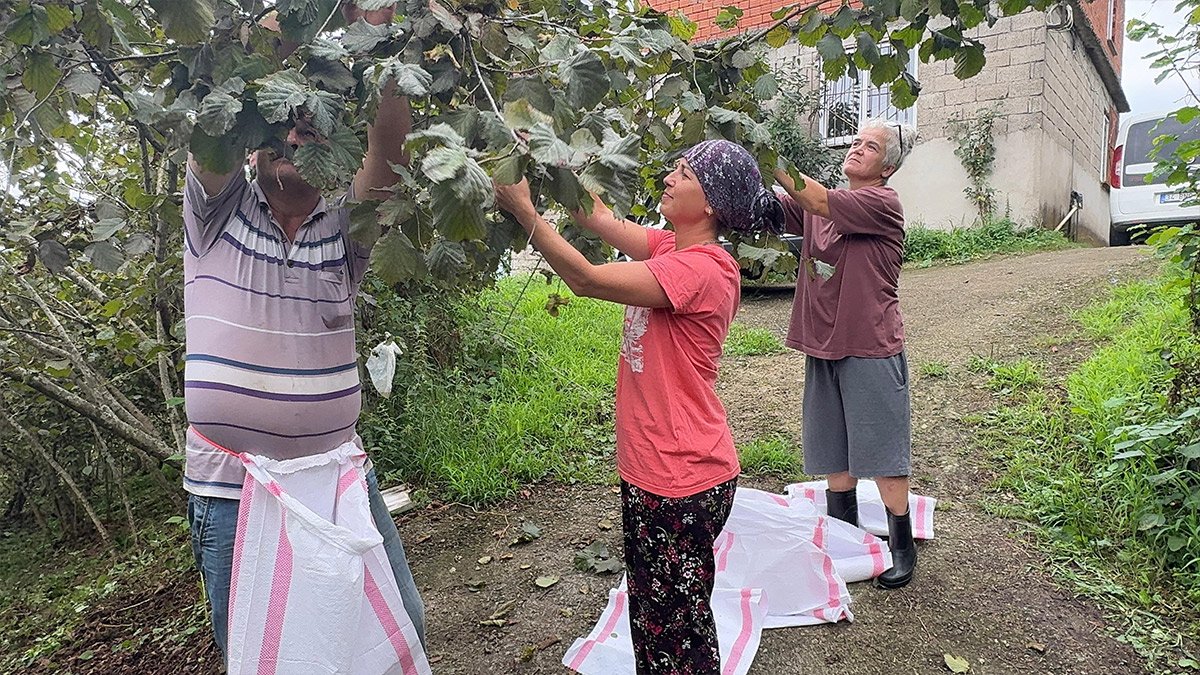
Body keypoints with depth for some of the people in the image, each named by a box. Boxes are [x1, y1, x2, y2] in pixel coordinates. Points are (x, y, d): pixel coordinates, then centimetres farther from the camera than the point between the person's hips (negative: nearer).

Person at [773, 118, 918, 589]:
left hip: (870, 351, -6)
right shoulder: (818, 201, 9)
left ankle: (902, 546, 23)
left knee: (882, 454, 5)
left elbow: (817, 202, -25)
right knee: (834, 452, 16)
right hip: (822, 347, 7)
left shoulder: (882, 204, -11)